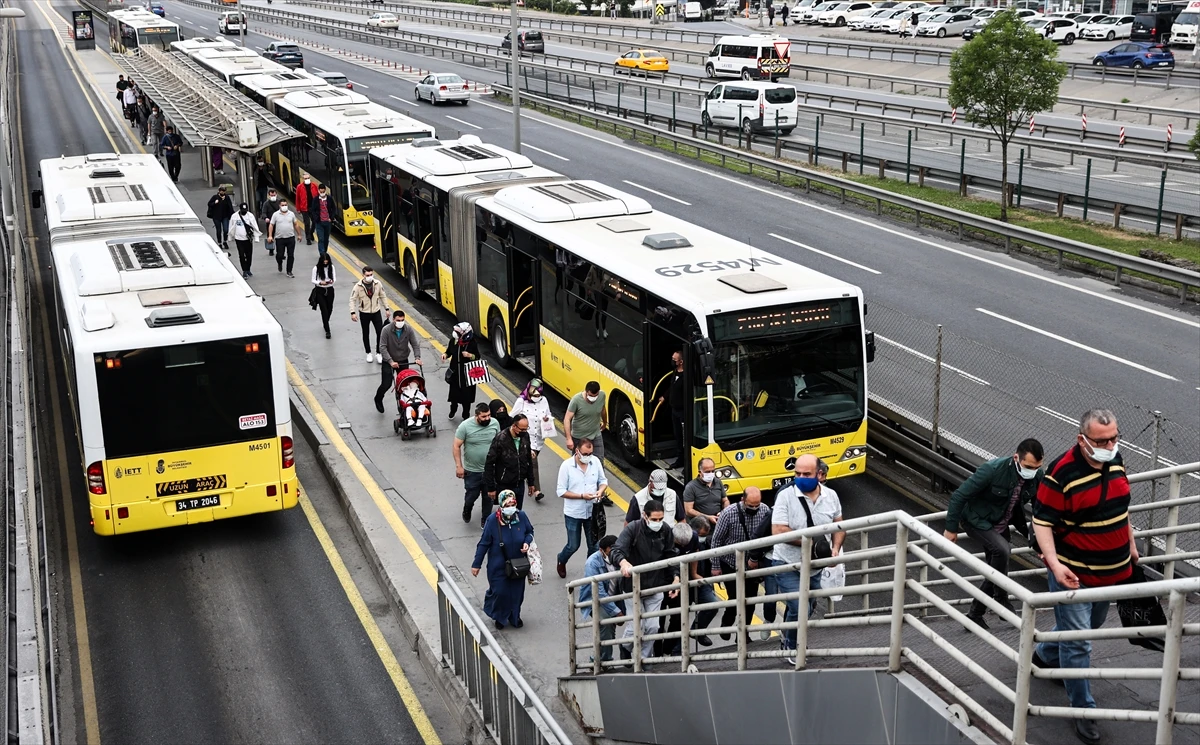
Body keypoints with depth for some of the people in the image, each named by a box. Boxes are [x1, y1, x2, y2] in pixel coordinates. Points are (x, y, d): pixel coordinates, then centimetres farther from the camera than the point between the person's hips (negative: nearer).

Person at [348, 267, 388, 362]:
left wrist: (386, 309, 5)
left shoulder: (378, 283, -8)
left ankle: (378, 353, 15)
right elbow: (352, 300, -12)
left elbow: (383, 296, 5)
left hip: (376, 312, 1)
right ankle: (369, 353, 30)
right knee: (366, 334, 13)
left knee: (380, 333, -1)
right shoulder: (358, 286, -16)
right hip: (364, 313, -1)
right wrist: (353, 312, -21)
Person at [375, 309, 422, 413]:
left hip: (403, 361, 3)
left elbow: (415, 344, -7)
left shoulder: (408, 329, -10)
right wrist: (391, 361, -29)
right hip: (388, 361, -3)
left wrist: (417, 358, -23)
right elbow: (382, 347, -21)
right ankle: (378, 400, 26)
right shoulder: (386, 330, -19)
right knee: (386, 384, -4)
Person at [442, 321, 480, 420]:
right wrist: (445, 355, -14)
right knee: (454, 393, 14)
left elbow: (477, 357, -5)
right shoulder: (453, 341, -10)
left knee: (466, 395, 5)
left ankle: (465, 415, 24)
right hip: (455, 372, 2)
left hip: (468, 374, -2)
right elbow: (449, 351, 7)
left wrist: (470, 355, -25)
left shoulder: (473, 343, -16)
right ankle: (453, 410, 43)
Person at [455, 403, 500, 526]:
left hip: (490, 469, 2)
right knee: (471, 495, 12)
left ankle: (485, 521, 32)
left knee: (489, 497, 13)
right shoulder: (465, 426, -19)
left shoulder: (495, 423, -10)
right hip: (472, 470, -2)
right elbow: (456, 447, -12)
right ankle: (467, 511, 46)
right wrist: (459, 466, -13)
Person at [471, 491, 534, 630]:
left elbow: (530, 531, 7)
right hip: (498, 565, -3)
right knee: (499, 592, 1)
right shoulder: (492, 520, -22)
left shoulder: (521, 516, -13)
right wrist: (476, 564, -8)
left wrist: (527, 542, -15)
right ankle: (498, 617, 31)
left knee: (517, 591, 14)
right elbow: (484, 543, -13)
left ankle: (514, 617, 39)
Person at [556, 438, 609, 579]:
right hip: (573, 514, -3)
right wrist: (582, 496, -23)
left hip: (592, 512, 3)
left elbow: (603, 481, 6)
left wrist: (600, 491, -17)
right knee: (573, 546, 10)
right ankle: (561, 560, 42)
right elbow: (561, 492, -14)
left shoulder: (595, 461, -7)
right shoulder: (566, 466, -17)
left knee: (594, 545, 11)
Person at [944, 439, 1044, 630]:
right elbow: (959, 496, -25)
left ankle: (975, 614, 23)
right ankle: (1001, 599, -10)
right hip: (977, 520, -6)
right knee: (1002, 550, -29)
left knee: (995, 571, 7)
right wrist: (951, 528, -20)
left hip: (1001, 525, 6)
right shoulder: (993, 469, -31)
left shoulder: (1037, 476, -16)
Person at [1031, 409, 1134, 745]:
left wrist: (1130, 544, 22)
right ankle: (1083, 711, 11)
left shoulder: (1115, 460, -2)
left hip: (1112, 569, 8)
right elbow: (1042, 522, -20)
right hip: (1074, 573, -8)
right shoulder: (1061, 474, -24)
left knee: (1091, 625, 27)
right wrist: (1055, 565, -30)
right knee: (1077, 641, -2)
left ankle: (1044, 655, 52)